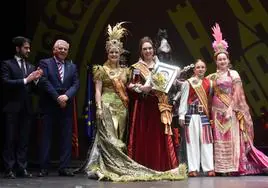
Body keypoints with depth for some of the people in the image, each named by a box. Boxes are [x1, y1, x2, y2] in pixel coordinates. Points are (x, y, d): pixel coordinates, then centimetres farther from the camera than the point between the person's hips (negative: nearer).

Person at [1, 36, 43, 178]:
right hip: (12, 108, -5)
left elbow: (33, 89, 15)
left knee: (24, 140, 5)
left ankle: (22, 168, 8)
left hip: (26, 108, 5)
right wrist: (26, 80, -16)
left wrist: (35, 80, -6)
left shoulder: (31, 67, 16)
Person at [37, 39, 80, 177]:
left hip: (66, 106, 4)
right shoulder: (45, 63, 3)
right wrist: (57, 98, -14)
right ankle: (43, 168, 5)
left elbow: (76, 84, 5)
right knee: (46, 137, 0)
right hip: (49, 106, -3)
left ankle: (64, 168, 8)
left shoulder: (72, 66, 15)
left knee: (66, 137, 3)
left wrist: (66, 96, -13)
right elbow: (44, 82, -9)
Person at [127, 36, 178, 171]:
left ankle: (161, 167, 5)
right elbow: (131, 86, -2)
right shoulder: (137, 67, 5)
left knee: (159, 136, -1)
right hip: (143, 106, -2)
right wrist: (141, 88, -18)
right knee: (143, 136, -4)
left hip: (158, 106, 2)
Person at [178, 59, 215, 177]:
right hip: (191, 114, -3)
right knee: (192, 141, -1)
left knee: (206, 141, 2)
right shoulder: (188, 83, 1)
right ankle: (193, 168, 3)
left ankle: (209, 168, 6)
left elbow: (210, 99, 11)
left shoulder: (209, 83, 11)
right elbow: (184, 100, 0)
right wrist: (181, 115, -4)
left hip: (205, 114, 3)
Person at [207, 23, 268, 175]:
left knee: (232, 137, -5)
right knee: (220, 139, 3)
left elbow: (237, 94, -6)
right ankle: (223, 167, 7)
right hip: (217, 111, 4)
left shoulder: (234, 74, 1)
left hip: (230, 110, -4)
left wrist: (230, 109, -14)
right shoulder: (213, 76, 12)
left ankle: (235, 167, -2)